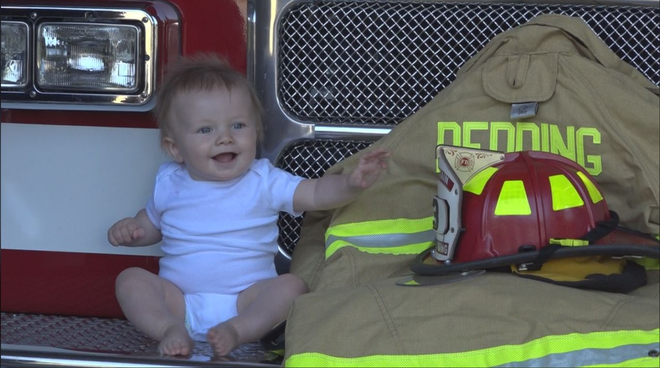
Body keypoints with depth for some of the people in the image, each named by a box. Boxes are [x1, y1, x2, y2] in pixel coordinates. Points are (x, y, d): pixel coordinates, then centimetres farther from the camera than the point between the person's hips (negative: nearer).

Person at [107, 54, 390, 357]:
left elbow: (316, 194, -6)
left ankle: (237, 330, -40)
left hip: (245, 301, -1)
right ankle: (170, 329, -37)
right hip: (179, 301, 2)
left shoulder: (263, 181, 2)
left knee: (292, 286, -25)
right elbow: (151, 224, 26)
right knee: (130, 279, -18)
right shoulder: (169, 184, 8)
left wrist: (351, 184, -25)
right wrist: (130, 228, 3)